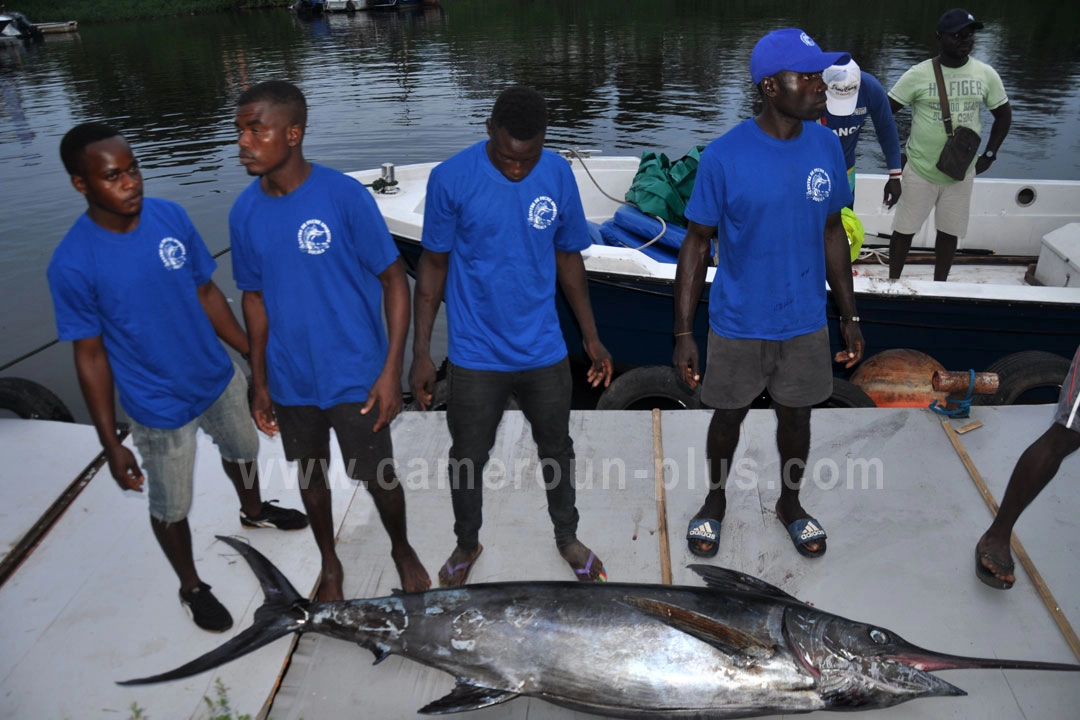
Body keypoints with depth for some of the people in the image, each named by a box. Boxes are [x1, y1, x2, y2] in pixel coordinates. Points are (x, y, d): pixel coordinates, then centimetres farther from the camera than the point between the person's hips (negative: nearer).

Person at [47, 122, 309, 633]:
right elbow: (90, 355, -15)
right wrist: (110, 443, -12)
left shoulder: (170, 216, -12)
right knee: (171, 508, 13)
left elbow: (206, 293, 0)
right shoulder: (72, 263, -23)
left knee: (242, 448, 29)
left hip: (217, 377, 5)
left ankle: (253, 511, 62)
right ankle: (191, 587, 40)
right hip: (160, 405, -5)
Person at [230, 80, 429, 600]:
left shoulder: (344, 196, -18)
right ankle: (329, 562, 45)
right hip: (290, 381, 4)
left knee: (378, 477, 8)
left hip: (355, 375, -4)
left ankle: (401, 548, 39)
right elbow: (255, 297, 7)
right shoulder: (245, 211, -3)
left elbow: (394, 280, -12)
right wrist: (259, 382, 9)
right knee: (312, 474, 20)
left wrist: (392, 370, -15)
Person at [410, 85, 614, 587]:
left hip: (544, 351, 2)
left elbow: (568, 259, 5)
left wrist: (591, 337, 8)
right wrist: (421, 352, -6)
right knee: (468, 456, 14)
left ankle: (567, 536, 43)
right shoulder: (452, 178, -14)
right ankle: (467, 543, 41)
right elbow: (433, 266, -6)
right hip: (476, 355, -2)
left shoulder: (558, 175, -6)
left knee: (556, 448, 19)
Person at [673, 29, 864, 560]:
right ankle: (715, 500, 41)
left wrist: (849, 316, 7)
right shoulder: (724, 156, -17)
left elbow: (832, 233, 6)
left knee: (796, 415, 18)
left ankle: (790, 503, 43)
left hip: (806, 323, 3)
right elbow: (696, 245, -11)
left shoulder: (826, 146, -4)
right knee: (728, 416, 14)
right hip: (737, 325, -3)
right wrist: (683, 333, -13)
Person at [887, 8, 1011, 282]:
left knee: (949, 232, 10)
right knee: (904, 229, 3)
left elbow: (1004, 114, 11)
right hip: (920, 170, -2)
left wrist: (989, 155, 3)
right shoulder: (918, 74, -11)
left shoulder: (986, 74, -1)